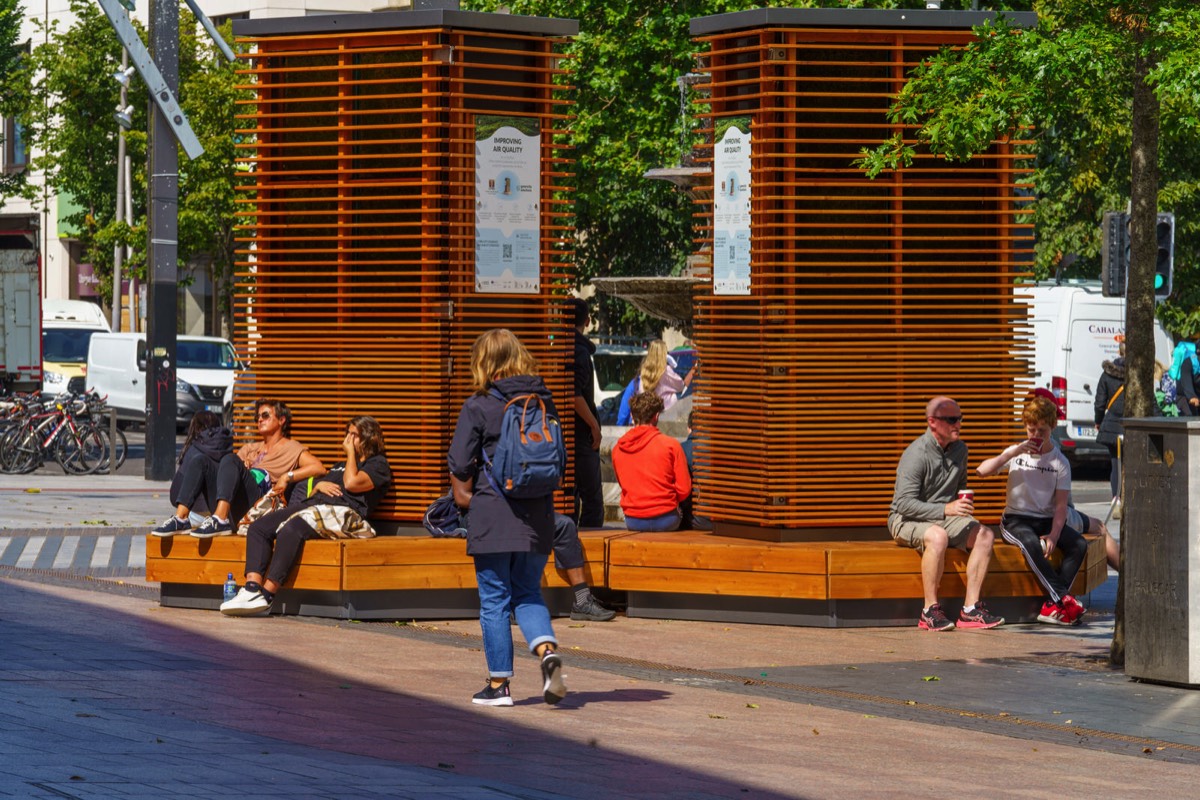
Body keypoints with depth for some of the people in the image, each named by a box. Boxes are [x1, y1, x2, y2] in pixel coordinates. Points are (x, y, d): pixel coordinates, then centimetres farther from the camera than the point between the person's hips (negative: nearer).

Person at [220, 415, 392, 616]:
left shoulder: (378, 465, 10)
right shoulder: (341, 466, 37)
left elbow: (352, 483, -10)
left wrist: (351, 452, 4)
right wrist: (319, 485, 10)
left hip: (343, 512, -9)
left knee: (291, 528, -36)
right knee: (259, 526, -14)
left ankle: (266, 595, -39)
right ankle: (252, 588, -32)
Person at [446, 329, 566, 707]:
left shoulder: (478, 407, -8)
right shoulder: (545, 402, 5)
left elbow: (460, 466, -6)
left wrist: (465, 499, 11)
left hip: (492, 515, -4)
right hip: (537, 514, 4)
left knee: (494, 598, 5)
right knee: (528, 593, 14)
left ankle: (499, 683, 9)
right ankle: (547, 650, -11)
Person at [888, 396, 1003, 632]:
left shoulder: (959, 449, 7)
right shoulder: (916, 454, -18)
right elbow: (904, 503, -25)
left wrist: (964, 505, 8)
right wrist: (945, 509, -32)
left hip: (944, 517, 7)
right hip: (906, 520, -7)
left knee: (984, 534, -16)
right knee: (938, 536, -38)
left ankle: (971, 609, -18)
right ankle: (930, 611, -30)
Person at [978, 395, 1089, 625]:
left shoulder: (1060, 462, 5)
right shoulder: (1016, 453, 6)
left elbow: (1061, 505, -2)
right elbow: (982, 471, -7)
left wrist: (1054, 535, -18)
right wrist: (1011, 453, -16)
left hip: (1047, 520, 2)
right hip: (1016, 518, -2)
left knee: (1079, 545, -25)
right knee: (1030, 543, -36)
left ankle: (1052, 607, -29)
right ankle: (1063, 598, -35)